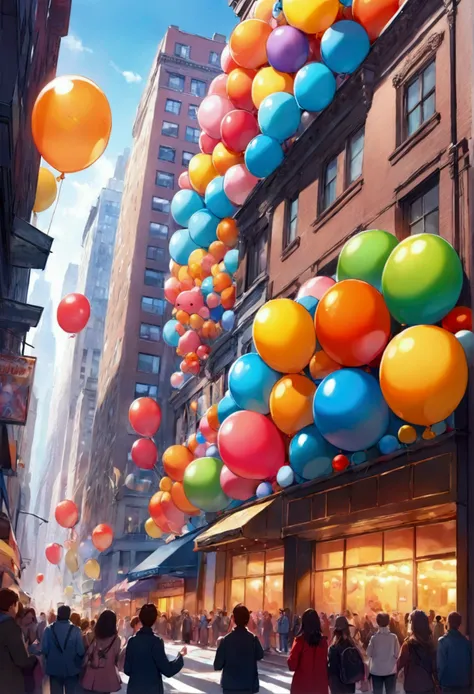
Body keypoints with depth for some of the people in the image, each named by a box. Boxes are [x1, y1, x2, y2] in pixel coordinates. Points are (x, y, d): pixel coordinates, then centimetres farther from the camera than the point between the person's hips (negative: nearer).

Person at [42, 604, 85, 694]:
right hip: (72, 669, -1)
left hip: (54, 669, 1)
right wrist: (78, 664, 5)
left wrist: (49, 660, 11)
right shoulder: (76, 630, -11)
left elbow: (44, 649, -9)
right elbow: (80, 651, -14)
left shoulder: (49, 629, -7)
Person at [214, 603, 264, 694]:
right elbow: (260, 656, 13)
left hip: (229, 686, -1)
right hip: (249, 685, 1)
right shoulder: (253, 639, -6)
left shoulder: (226, 640, -11)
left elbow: (217, 666, -9)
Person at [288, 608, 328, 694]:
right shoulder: (323, 640, -2)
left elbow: (292, 665, -10)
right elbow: (325, 662, 8)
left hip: (302, 685, -3)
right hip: (320, 684, 3)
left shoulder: (300, 640, -12)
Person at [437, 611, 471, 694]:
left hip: (448, 685, -4)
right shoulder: (466, 641, 1)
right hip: (465, 685, 4)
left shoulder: (443, 641, -13)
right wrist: (468, 681, 18)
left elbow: (441, 665, -16)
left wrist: (439, 682, -4)